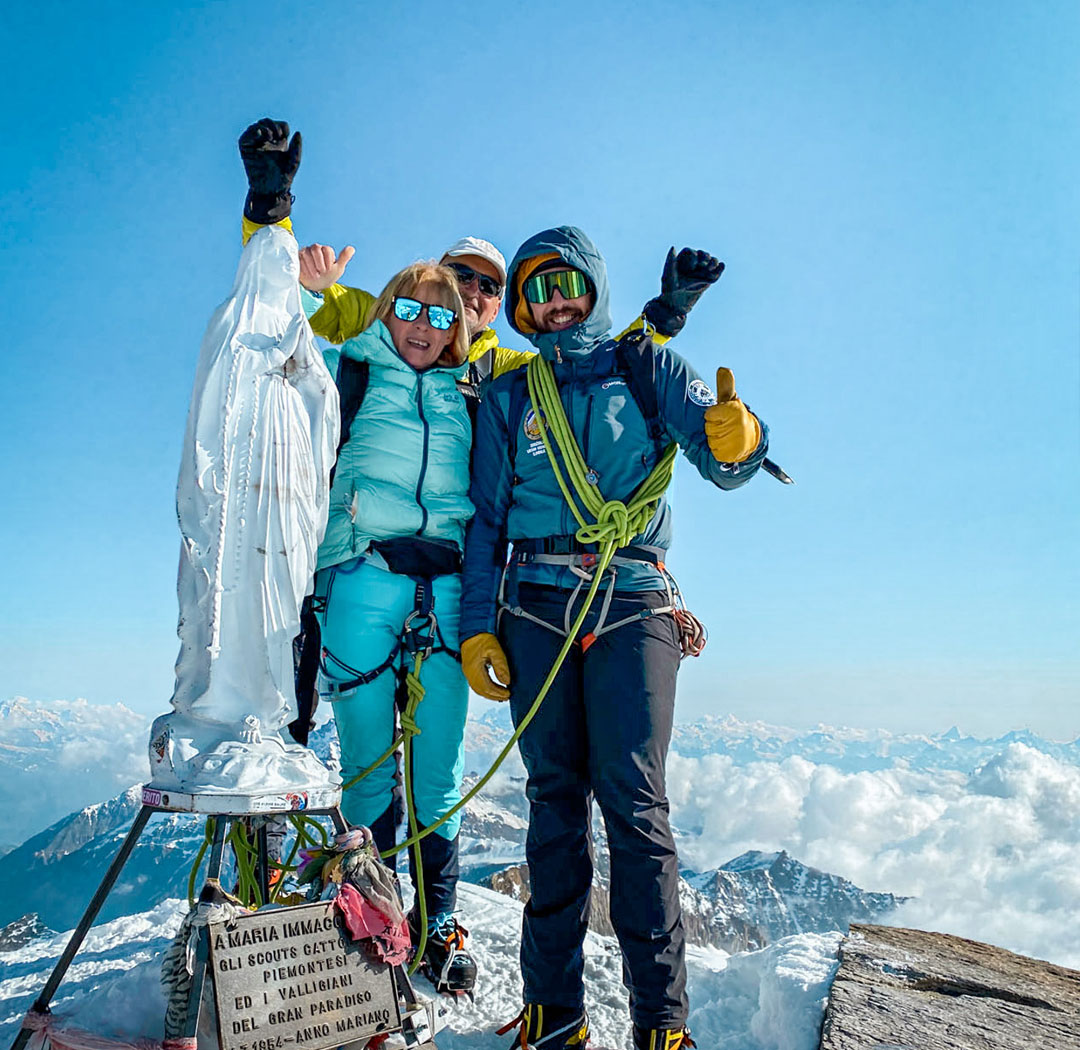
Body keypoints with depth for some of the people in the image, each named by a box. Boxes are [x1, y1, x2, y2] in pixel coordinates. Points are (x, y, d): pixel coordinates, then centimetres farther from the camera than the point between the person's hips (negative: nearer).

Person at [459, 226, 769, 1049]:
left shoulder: (650, 370, 12)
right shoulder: (510, 395, 16)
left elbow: (724, 465, 1)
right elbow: (486, 518, 14)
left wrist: (735, 437, -23)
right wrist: (477, 628, 5)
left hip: (632, 607, -1)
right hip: (535, 609, 2)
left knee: (634, 802, -7)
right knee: (554, 798, 3)